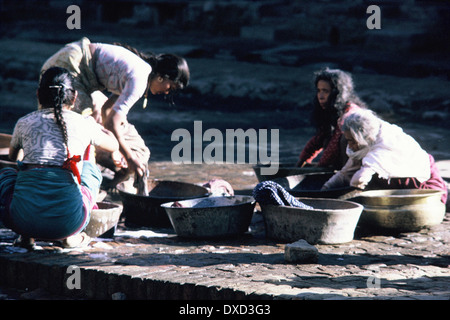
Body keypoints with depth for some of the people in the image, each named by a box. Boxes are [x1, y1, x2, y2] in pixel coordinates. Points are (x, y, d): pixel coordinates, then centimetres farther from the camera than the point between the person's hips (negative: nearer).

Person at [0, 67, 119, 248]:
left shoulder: (24, 123, 14)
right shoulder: (84, 124, 12)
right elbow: (114, 146, 35)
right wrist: (98, 125, 56)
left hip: (24, 218, 1)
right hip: (68, 221, 0)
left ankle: (28, 235, 13)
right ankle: (70, 236, 16)